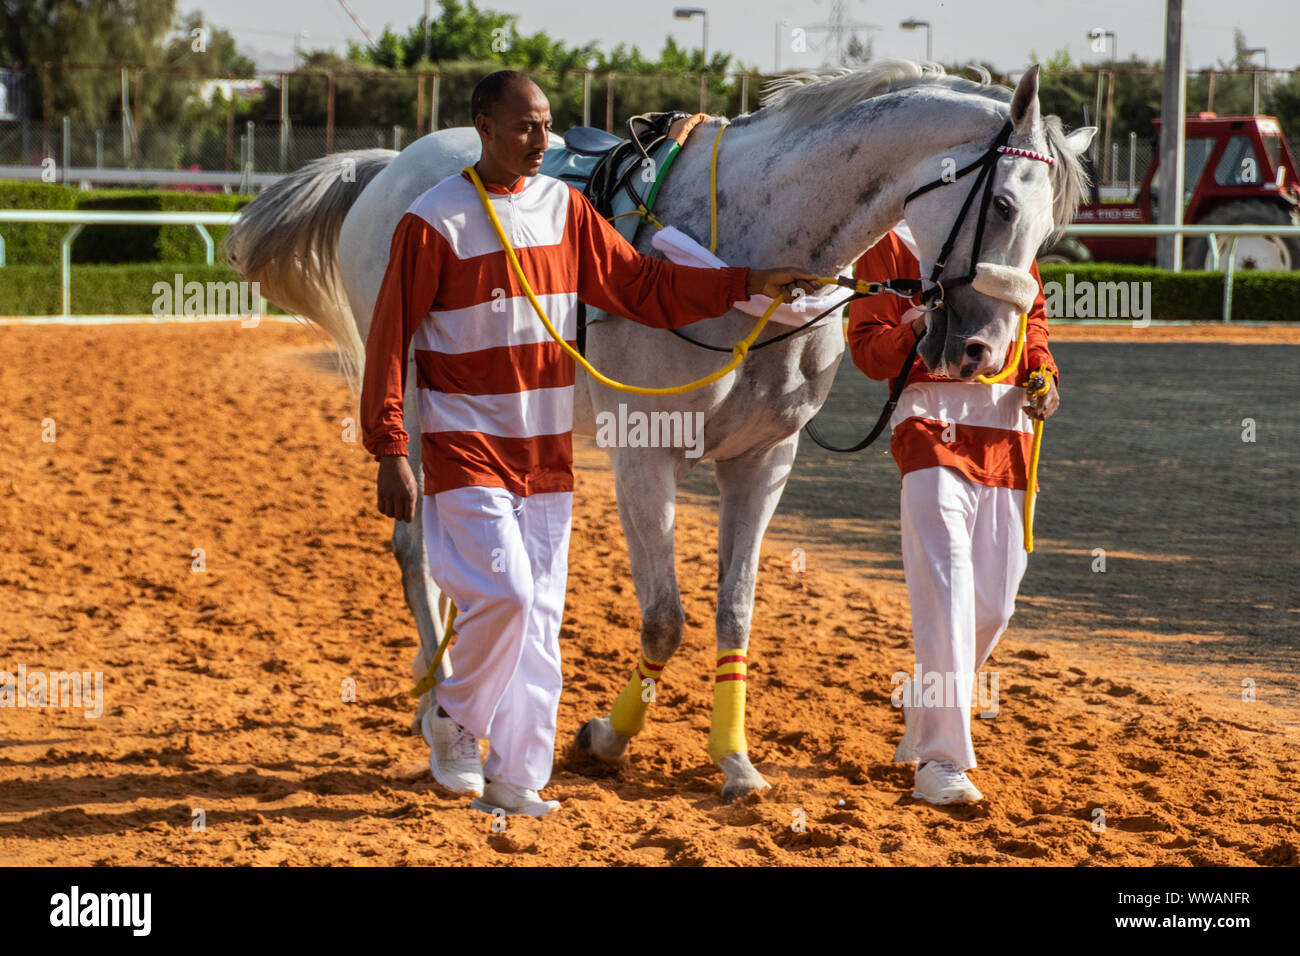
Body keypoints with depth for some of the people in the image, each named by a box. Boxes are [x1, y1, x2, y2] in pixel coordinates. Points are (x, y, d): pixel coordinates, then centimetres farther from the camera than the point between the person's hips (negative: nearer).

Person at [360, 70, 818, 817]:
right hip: (465, 447, -5)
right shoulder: (434, 223, -10)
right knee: (504, 591, -16)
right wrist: (391, 452, -13)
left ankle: (516, 778, 12)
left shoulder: (564, 208, 5)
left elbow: (644, 287, 5)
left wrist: (747, 284, -6)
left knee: (541, 616, 5)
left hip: (546, 452, 5)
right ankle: (454, 721, 10)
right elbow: (389, 342, -8)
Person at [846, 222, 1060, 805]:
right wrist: (914, 330, -23)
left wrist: (1041, 369, 6)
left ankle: (923, 727, 30)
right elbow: (866, 346, -2)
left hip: (1008, 425, 6)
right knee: (945, 590, -15)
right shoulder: (893, 238, 1)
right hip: (933, 423, -6)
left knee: (994, 604, 9)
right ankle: (940, 762, -14)